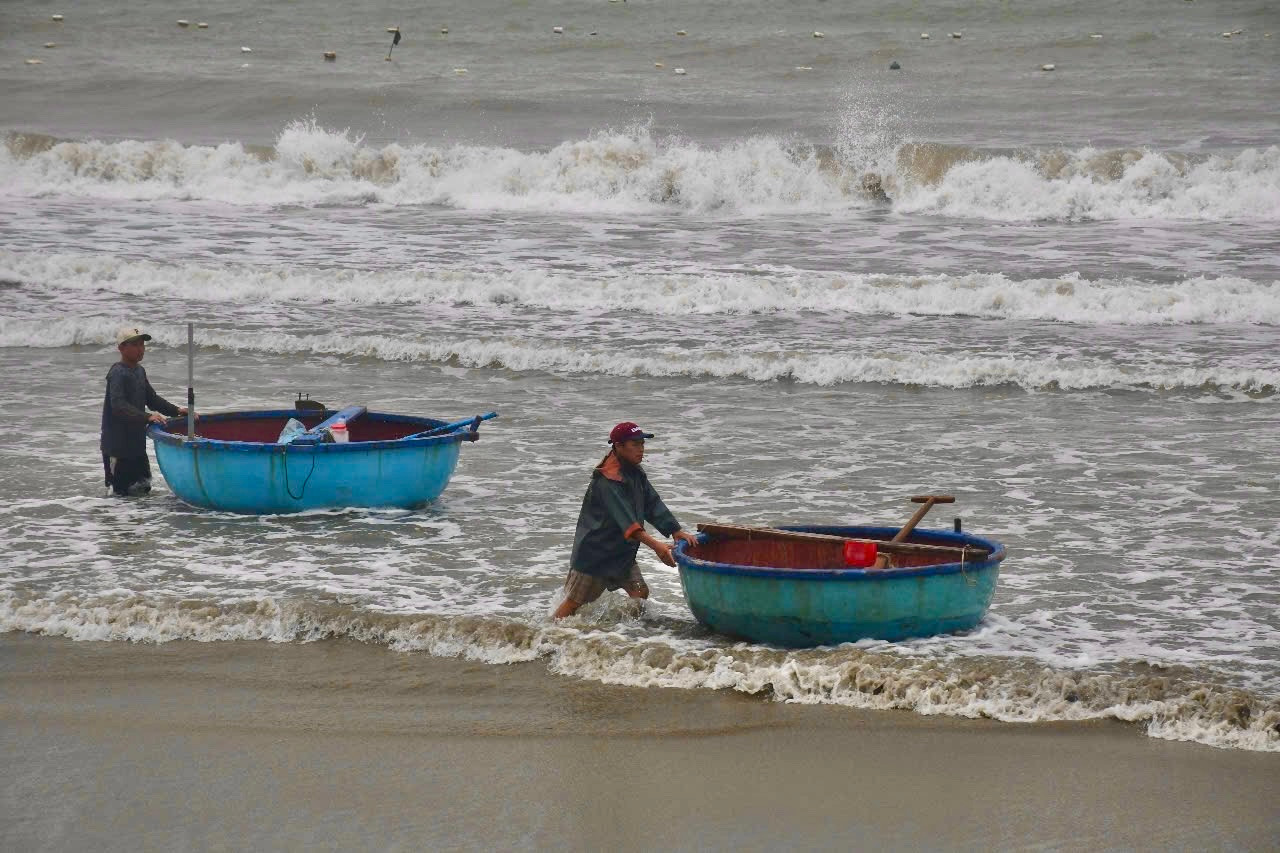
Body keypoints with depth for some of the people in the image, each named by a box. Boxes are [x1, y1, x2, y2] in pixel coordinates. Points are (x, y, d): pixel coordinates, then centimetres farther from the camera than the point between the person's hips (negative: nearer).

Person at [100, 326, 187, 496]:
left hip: (136, 441, 9)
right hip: (117, 442, -9)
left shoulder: (139, 371, 11)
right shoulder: (118, 373, -17)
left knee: (143, 487, 16)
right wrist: (147, 417, -37)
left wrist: (176, 410, 8)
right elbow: (119, 406, -28)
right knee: (123, 489, -3)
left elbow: (151, 398, 21)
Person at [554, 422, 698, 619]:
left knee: (640, 593, -1)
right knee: (574, 602, 0)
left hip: (622, 552, 8)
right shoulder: (607, 480, -25)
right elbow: (624, 519, -34)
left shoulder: (636, 474, 5)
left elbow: (653, 505, 5)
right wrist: (655, 545, -43)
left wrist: (677, 532, -9)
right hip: (594, 551, -8)